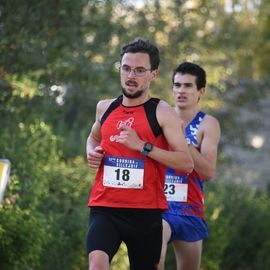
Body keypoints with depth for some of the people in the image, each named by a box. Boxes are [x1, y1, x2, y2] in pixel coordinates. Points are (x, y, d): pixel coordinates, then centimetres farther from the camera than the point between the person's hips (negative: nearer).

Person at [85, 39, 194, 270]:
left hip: (146, 211, -2)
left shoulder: (162, 113, -3)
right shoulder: (105, 108, 11)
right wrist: (92, 152, 10)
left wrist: (142, 146, -19)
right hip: (104, 207, 2)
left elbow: (187, 163, -12)